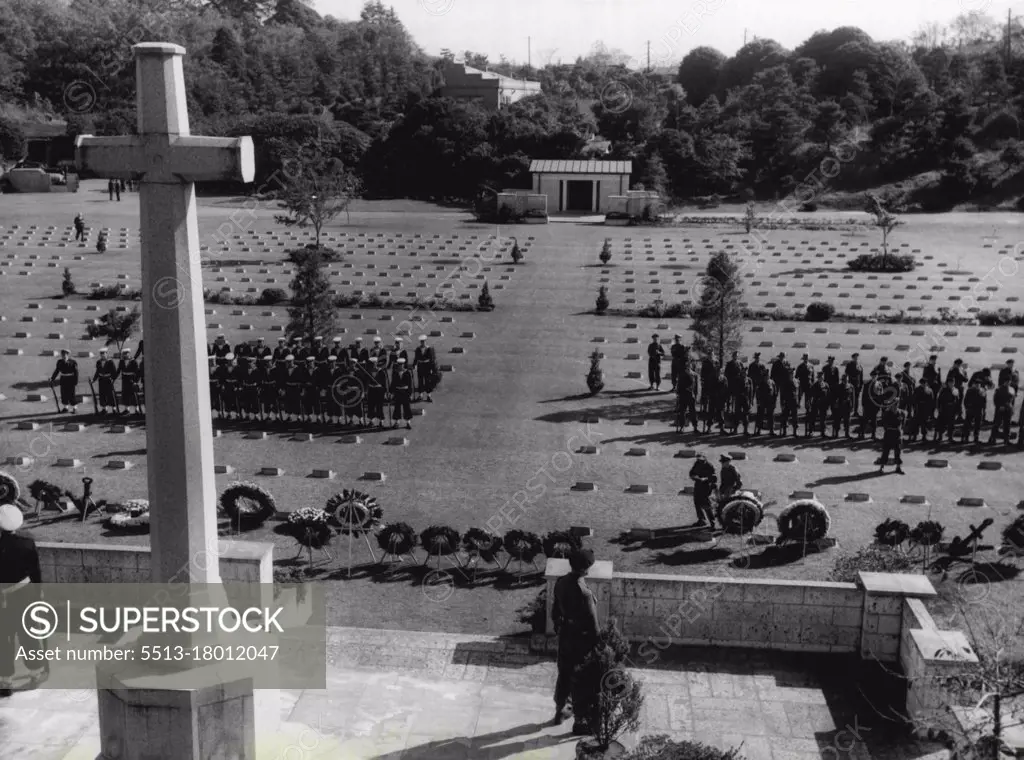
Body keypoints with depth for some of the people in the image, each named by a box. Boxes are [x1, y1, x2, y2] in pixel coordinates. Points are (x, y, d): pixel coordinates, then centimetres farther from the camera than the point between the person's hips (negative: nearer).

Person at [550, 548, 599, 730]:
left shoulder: (561, 583, -9)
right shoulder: (584, 592, -31)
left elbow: (555, 610, 6)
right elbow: (592, 623, -23)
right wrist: (598, 645, -10)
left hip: (565, 635, 7)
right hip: (582, 638, -7)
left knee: (564, 674, 25)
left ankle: (559, 712, 43)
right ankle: (579, 722, 26)